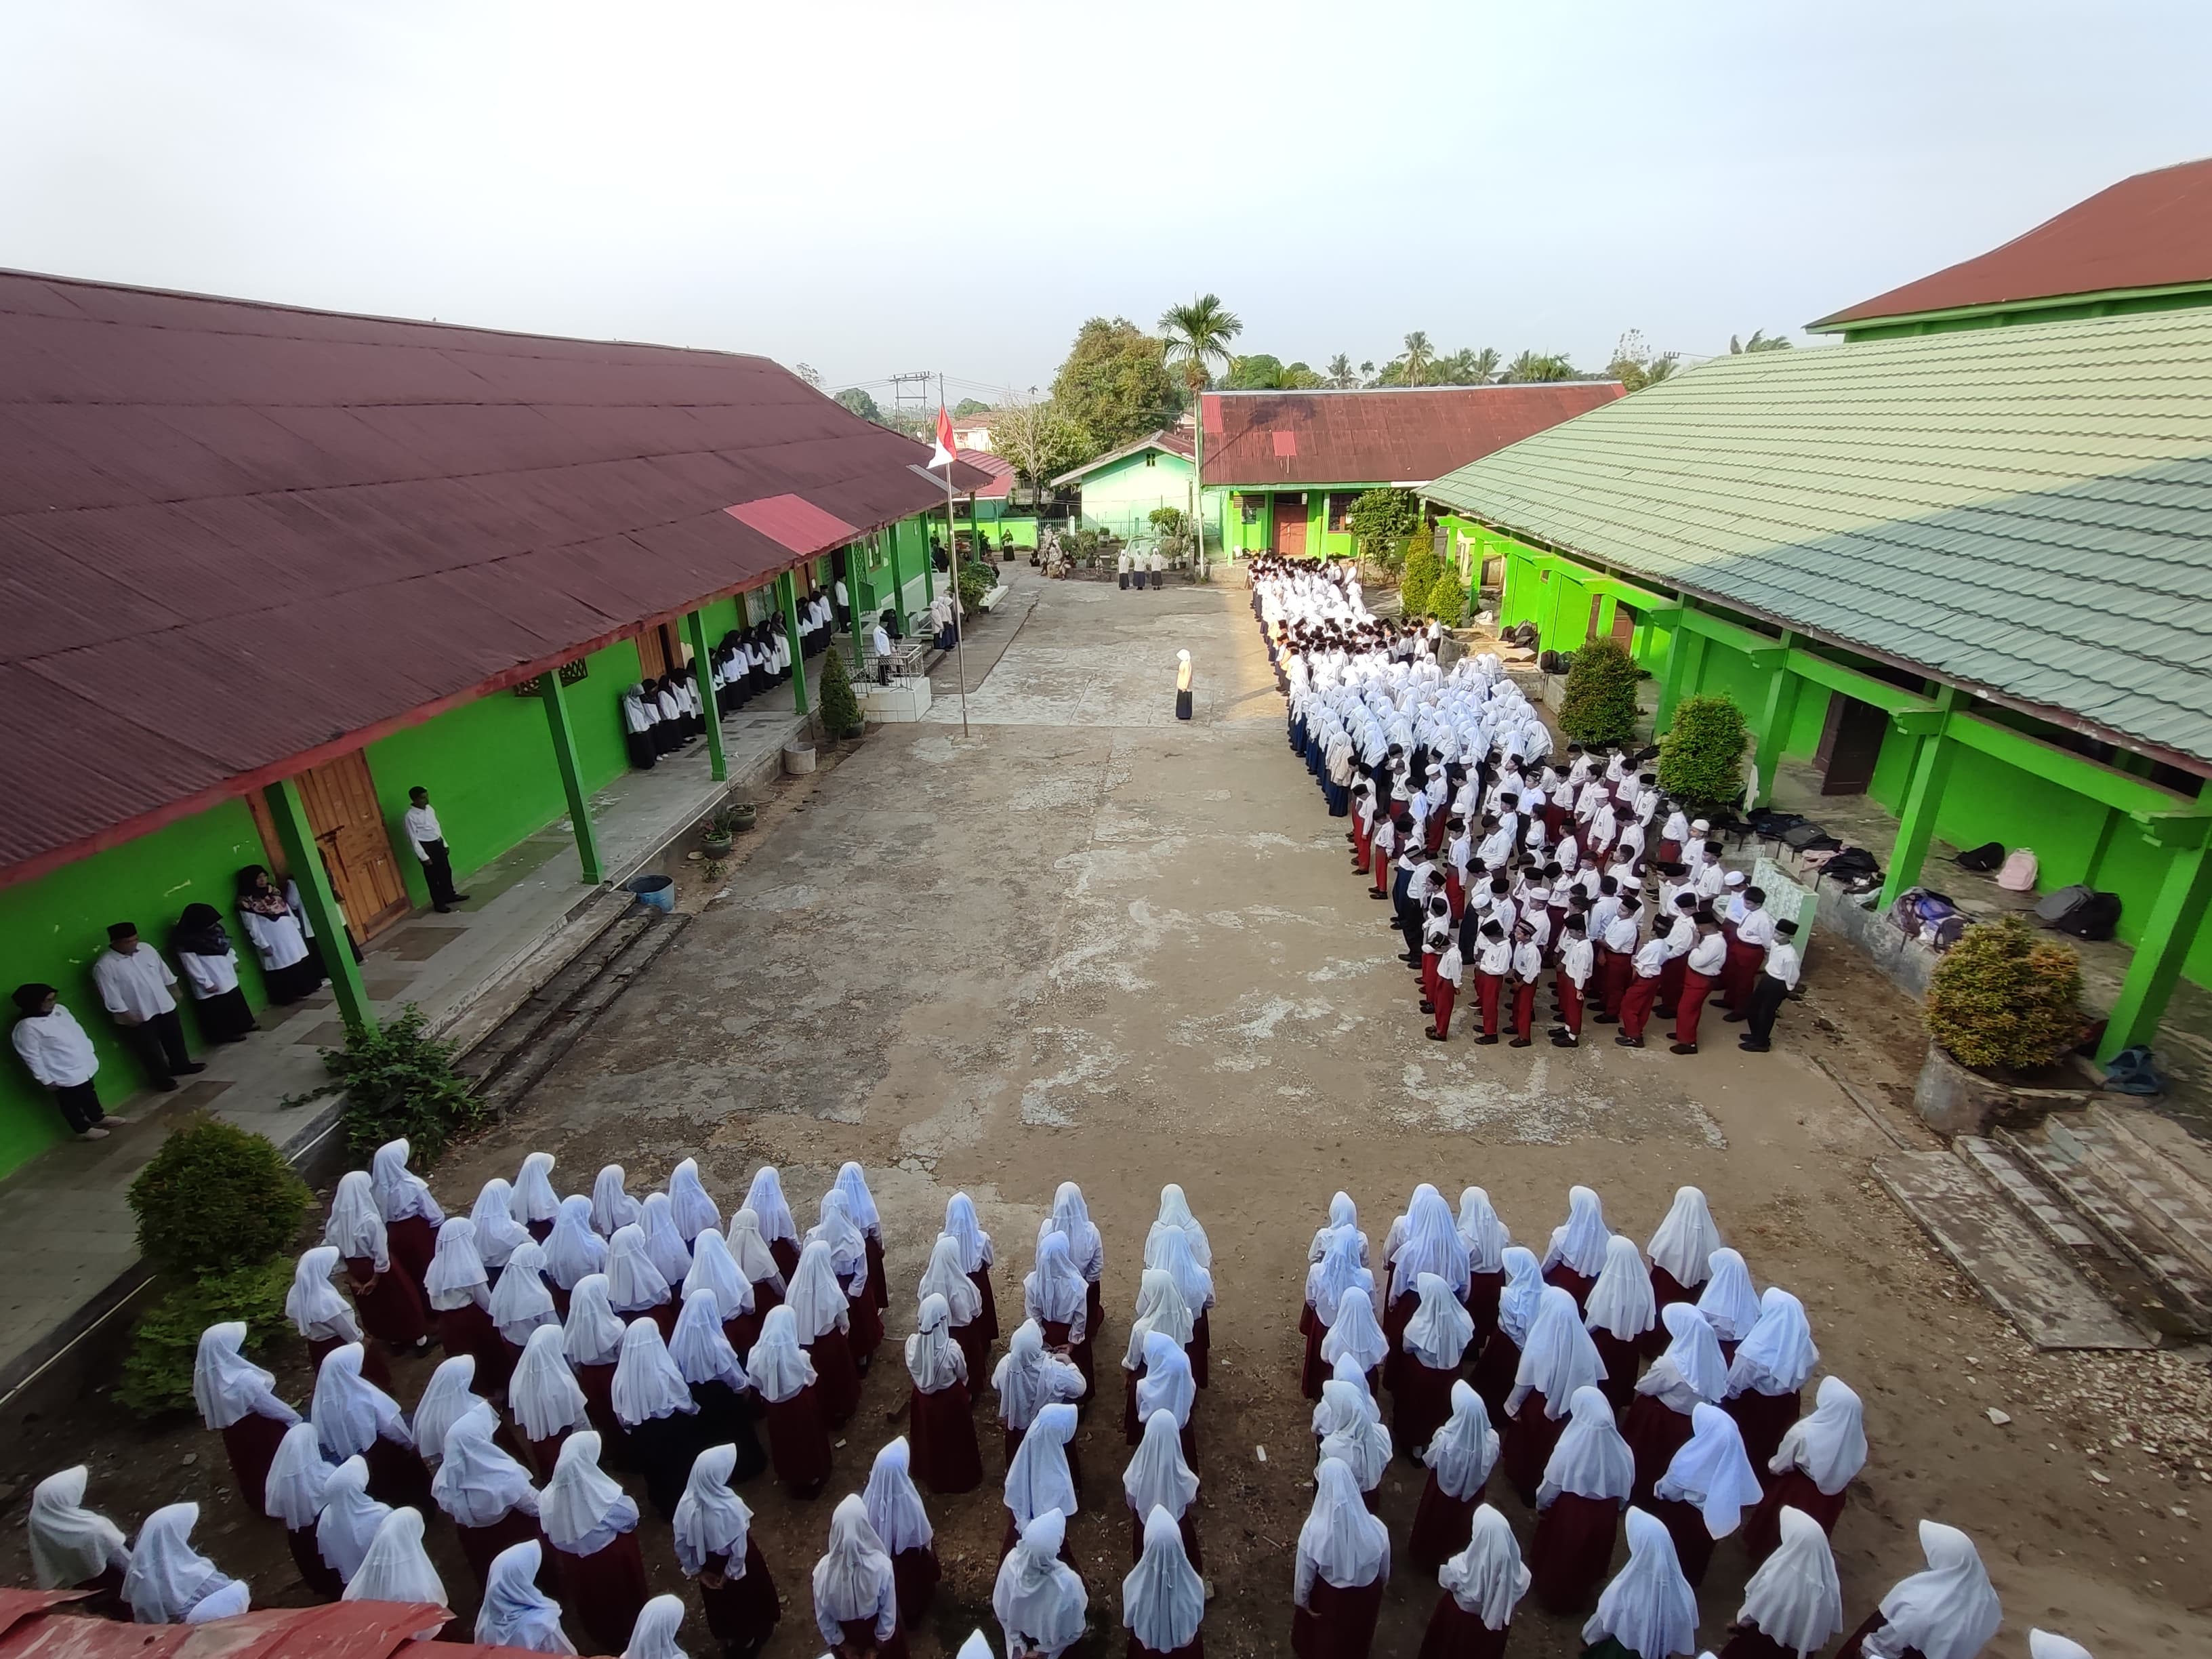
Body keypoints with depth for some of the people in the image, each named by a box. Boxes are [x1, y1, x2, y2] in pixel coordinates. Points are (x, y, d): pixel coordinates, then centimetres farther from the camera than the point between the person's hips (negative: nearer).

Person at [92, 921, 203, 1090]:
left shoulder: (146, 950, -3)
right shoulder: (104, 966, -19)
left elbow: (163, 971, 11)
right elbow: (110, 995, -17)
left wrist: (174, 990, 17)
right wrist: (126, 1015, -17)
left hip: (165, 1006, 6)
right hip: (137, 1015, -6)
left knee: (175, 1039, 21)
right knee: (150, 1050, 8)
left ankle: (181, 1065, 41)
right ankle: (161, 1077, 25)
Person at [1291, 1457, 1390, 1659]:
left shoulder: (1313, 1531, -37)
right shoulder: (1376, 1527, -31)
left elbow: (1304, 1576, -20)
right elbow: (1384, 1570, -10)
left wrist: (1301, 1601, 0)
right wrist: (1380, 1585, 12)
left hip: (1328, 1596, -1)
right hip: (1366, 1594, 2)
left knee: (1322, 1632, 32)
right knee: (1355, 1634, 35)